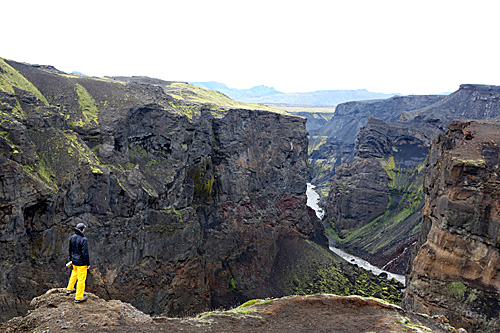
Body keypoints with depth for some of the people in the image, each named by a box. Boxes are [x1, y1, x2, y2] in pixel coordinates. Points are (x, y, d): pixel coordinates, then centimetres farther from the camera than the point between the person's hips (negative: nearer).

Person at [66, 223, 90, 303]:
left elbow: (70, 249, 11)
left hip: (74, 261, 8)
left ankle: (69, 289, 48)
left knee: (74, 274, 31)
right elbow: (85, 253, -22)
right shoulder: (83, 239, -25)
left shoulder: (72, 238, -1)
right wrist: (88, 263, -11)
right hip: (81, 263, -8)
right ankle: (78, 298, 13)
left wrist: (71, 259, 26)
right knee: (81, 279, 4)